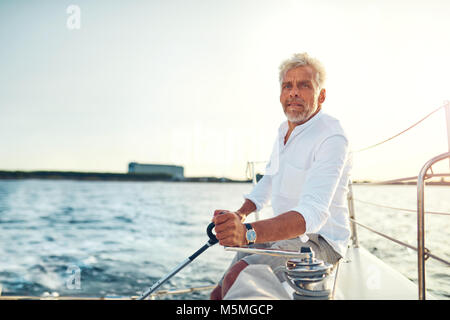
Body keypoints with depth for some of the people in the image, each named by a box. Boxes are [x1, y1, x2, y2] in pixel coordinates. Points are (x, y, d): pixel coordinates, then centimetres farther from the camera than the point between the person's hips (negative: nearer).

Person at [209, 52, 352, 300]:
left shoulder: (331, 137, -20)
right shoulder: (284, 130, 10)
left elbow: (313, 213, -34)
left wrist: (249, 232, -49)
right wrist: (241, 213, 5)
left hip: (319, 241, -8)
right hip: (280, 234, 8)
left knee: (236, 277, -28)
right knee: (218, 295, 4)